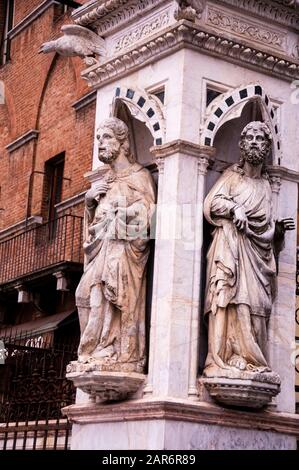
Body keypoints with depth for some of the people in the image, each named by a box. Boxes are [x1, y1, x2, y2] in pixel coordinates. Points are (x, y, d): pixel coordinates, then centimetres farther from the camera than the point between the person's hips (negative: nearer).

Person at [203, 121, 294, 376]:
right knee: (232, 300, -18)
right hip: (231, 245, -5)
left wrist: (278, 228, 6)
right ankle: (225, 359, -23)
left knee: (255, 304, -6)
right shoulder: (232, 175, 10)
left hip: (257, 250, 5)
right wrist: (234, 208, -15)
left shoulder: (266, 185, 22)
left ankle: (251, 361, -10)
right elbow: (212, 202, -1)